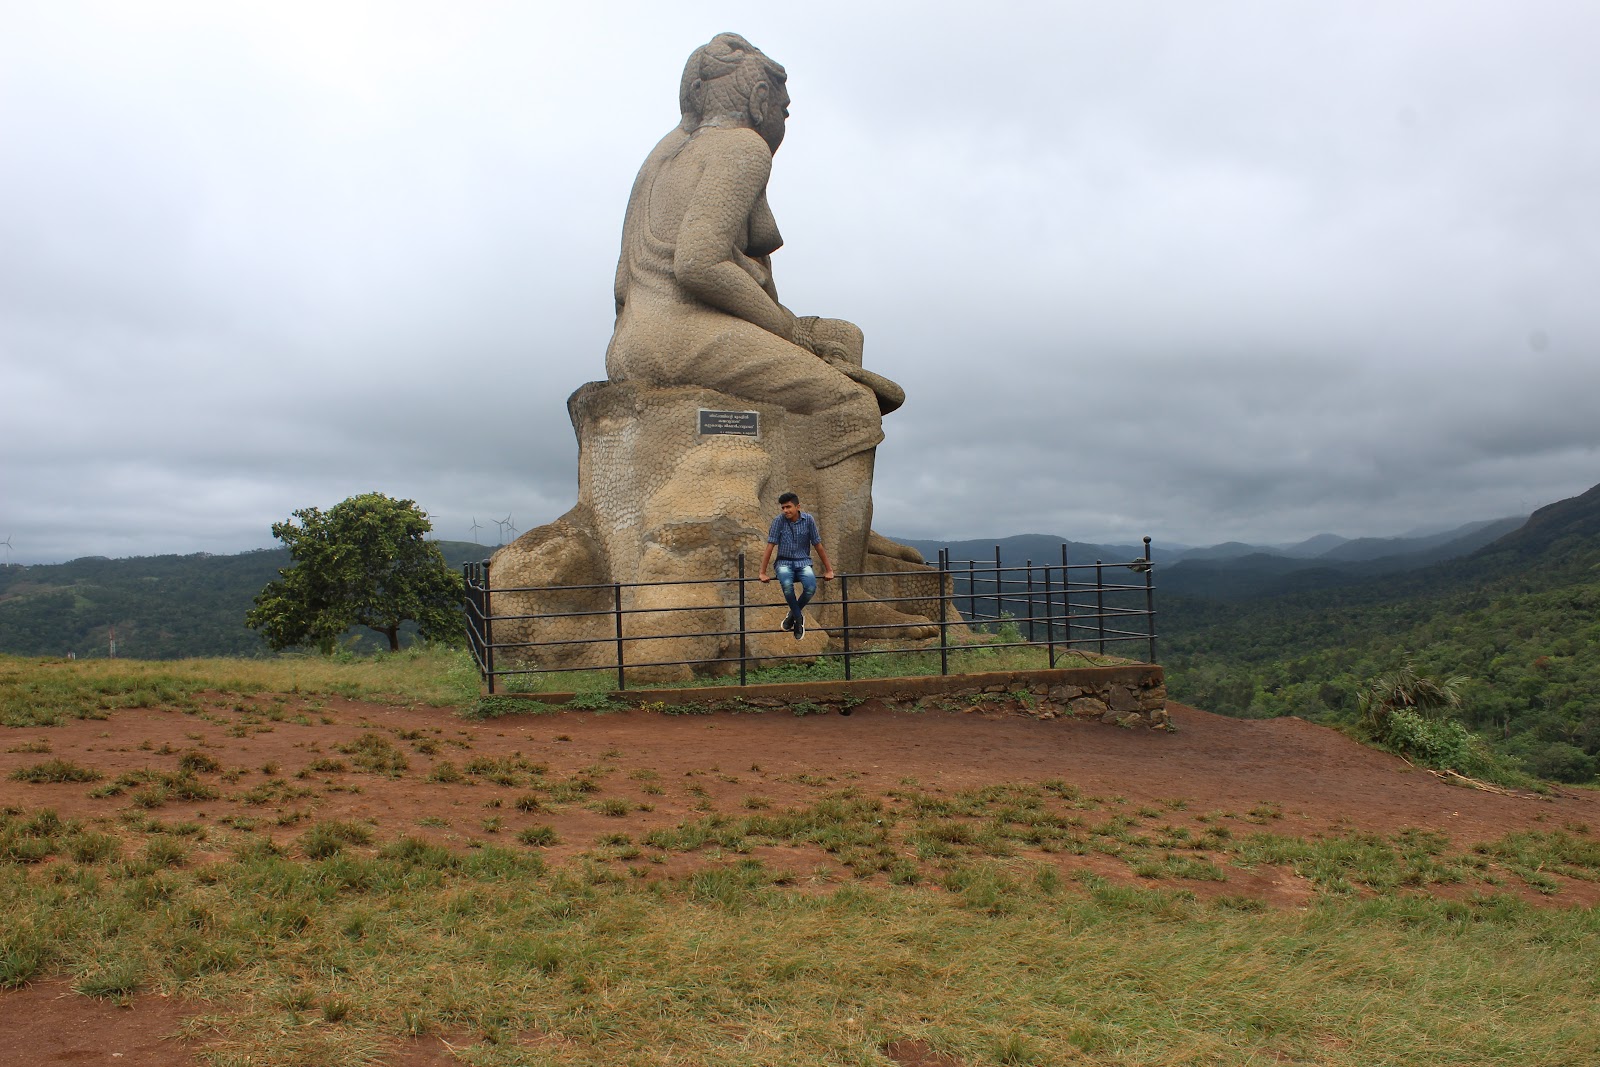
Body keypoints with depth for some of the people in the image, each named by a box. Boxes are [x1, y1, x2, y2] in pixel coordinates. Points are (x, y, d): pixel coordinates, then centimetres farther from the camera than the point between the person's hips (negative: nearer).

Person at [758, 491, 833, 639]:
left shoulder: (808, 520, -5)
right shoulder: (779, 521, -7)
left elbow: (818, 546, 2)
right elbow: (770, 547, -5)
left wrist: (828, 570, 6)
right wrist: (763, 572, -7)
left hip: (803, 562, 1)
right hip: (784, 562, -1)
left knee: (811, 588, -30)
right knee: (787, 585, -35)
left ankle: (793, 613, 1)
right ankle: (799, 618, -12)